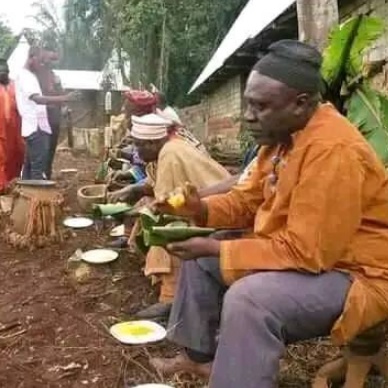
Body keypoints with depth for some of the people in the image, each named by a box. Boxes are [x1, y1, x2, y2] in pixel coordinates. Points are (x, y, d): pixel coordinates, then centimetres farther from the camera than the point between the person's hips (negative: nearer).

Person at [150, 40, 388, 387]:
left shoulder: (332, 150, -28)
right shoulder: (283, 135, 2)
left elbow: (305, 251, -30)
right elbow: (249, 200, 9)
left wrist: (216, 249, -25)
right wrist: (202, 209, -10)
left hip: (356, 276, -10)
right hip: (302, 254, 10)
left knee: (248, 299, -35)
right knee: (199, 258, 12)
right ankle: (199, 355, 21)